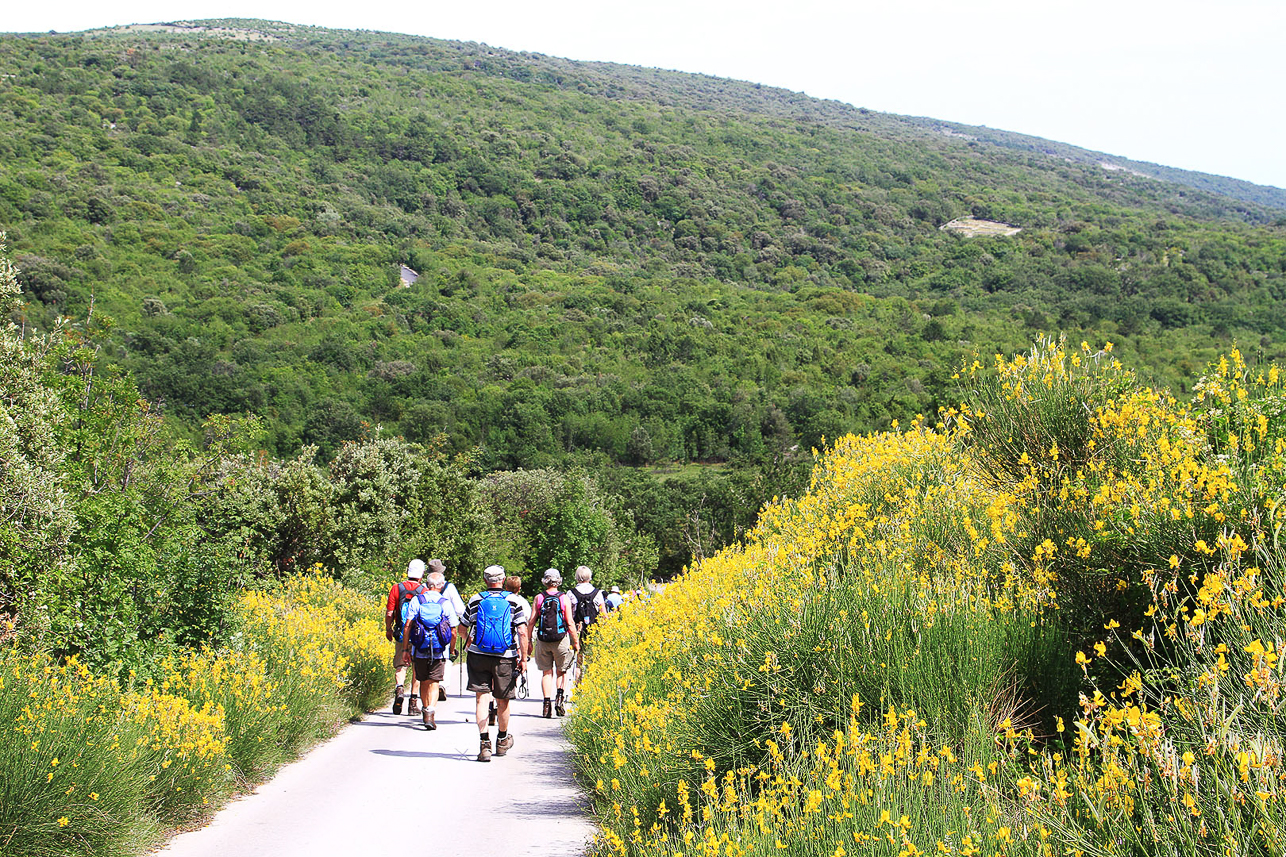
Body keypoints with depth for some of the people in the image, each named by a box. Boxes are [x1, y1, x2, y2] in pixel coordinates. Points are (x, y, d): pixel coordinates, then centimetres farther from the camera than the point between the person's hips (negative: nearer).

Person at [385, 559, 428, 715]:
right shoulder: (424, 591, -6)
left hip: (401, 634, 1)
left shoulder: (396, 588, -3)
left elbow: (389, 613, 0)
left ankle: (399, 688, -20)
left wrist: (388, 630, 15)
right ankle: (414, 700, 8)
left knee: (400, 665, 7)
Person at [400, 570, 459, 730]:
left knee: (423, 682, 16)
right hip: (439, 650, -1)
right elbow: (453, 632, 2)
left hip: (420, 650, 1)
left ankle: (426, 710, 29)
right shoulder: (446, 603, -1)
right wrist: (451, 649, 18)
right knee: (434, 682, -1)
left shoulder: (416, 600, 0)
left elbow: (407, 626, -4)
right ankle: (430, 712, -18)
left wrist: (406, 648, 2)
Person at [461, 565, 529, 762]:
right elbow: (522, 632, -8)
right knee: (502, 701, 14)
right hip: (505, 657, 0)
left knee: (481, 697, 0)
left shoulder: (475, 601, 3)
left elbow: (463, 628, 15)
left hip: (478, 656, 0)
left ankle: (484, 742, -15)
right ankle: (502, 740, 33)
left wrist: (469, 642, 36)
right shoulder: (514, 601, -1)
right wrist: (523, 658, -1)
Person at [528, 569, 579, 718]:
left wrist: (529, 642, 8)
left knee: (546, 673, 8)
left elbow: (532, 621, 0)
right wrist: (576, 641, 3)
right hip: (561, 639, -1)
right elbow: (570, 622, -5)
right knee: (562, 671, 13)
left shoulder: (539, 598, 0)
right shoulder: (564, 598, -3)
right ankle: (559, 698, -5)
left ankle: (547, 704, 2)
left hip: (542, 640, 1)